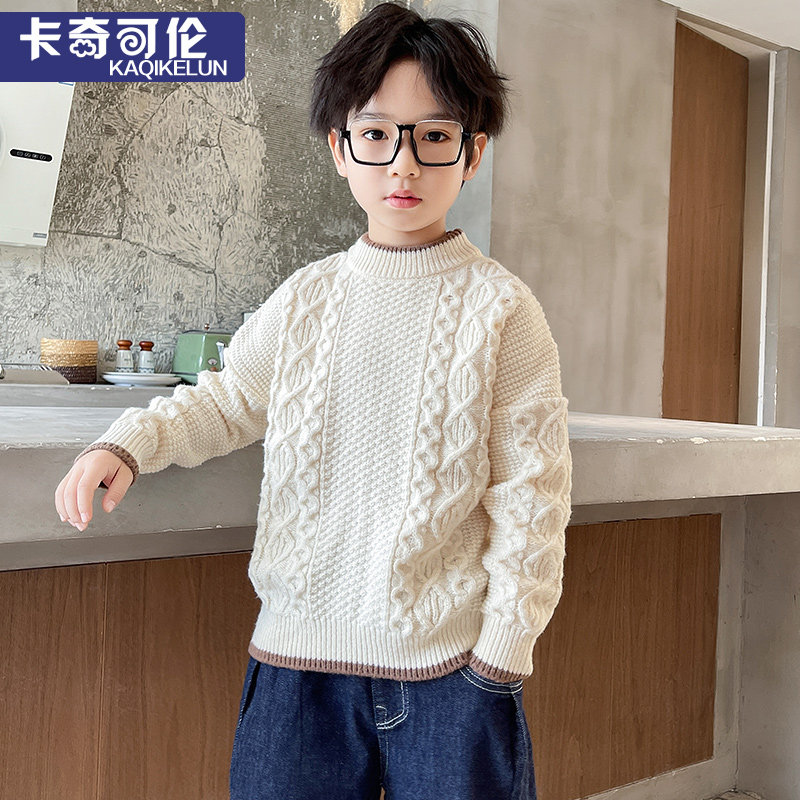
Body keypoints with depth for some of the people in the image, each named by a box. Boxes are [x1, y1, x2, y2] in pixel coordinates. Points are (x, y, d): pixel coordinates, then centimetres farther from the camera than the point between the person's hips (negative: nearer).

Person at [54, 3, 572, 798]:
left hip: (448, 669, -2)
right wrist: (129, 441, -3)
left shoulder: (500, 308, -6)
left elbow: (528, 495, -5)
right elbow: (226, 399, 15)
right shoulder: (305, 298, 4)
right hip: (295, 656, 3)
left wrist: (503, 649, -5)